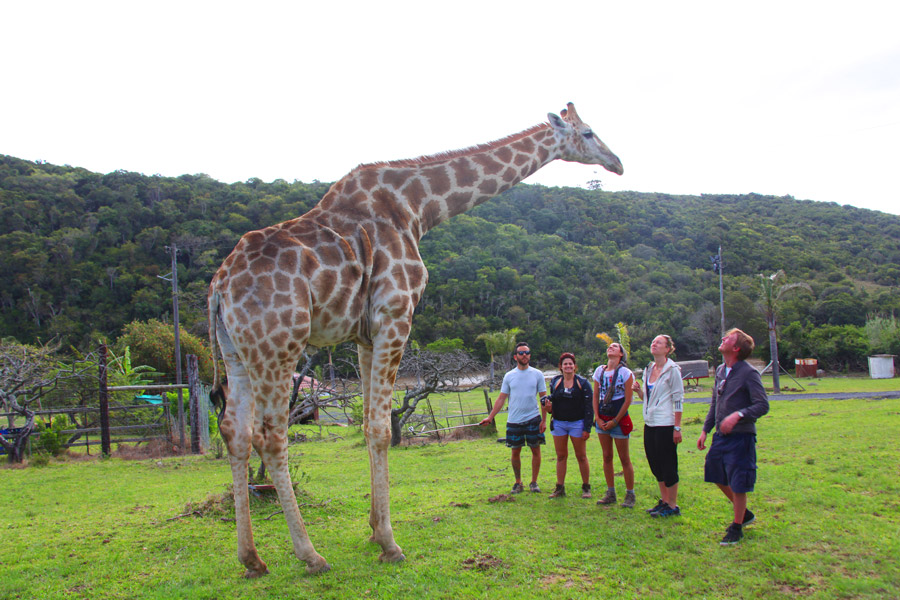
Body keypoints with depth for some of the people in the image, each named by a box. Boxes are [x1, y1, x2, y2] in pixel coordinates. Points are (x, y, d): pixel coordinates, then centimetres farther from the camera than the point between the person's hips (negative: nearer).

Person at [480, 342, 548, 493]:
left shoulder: (537, 374, 0)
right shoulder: (509, 376, 3)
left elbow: (543, 398, 1)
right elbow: (501, 398, 6)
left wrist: (544, 420, -5)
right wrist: (490, 417, -1)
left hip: (533, 418, -1)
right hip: (514, 420, 1)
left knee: (536, 450, 3)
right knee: (515, 452, 7)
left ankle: (534, 482, 16)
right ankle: (518, 483, 21)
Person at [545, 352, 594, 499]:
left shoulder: (582, 383, -3)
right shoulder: (555, 382, 7)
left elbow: (589, 407, -5)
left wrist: (587, 428, -11)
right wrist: (549, 407, -7)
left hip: (577, 423, -3)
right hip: (559, 423, 3)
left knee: (581, 456, 3)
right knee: (561, 456, 7)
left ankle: (586, 487, 14)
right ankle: (560, 488, 13)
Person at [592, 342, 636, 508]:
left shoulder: (625, 373, -7)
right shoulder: (600, 371, 7)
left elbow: (627, 401, -9)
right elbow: (595, 396, 10)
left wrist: (615, 421, -11)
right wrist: (597, 418, 0)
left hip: (619, 419, -5)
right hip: (602, 419, 5)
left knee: (624, 458, 0)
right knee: (607, 457, 9)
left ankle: (630, 495, 9)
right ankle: (610, 494, 19)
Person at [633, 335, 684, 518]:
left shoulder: (672, 370, -9)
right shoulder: (649, 369, 12)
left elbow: (678, 400, -11)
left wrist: (677, 428, -15)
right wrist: (639, 390, -3)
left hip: (666, 424, -8)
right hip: (650, 423, 8)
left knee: (668, 465, 0)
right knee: (655, 464, 14)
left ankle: (673, 506, 10)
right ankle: (664, 501, 27)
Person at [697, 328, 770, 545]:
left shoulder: (749, 373, -15)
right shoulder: (720, 370, 8)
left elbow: (763, 405, -19)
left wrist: (738, 415, -33)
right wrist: (705, 430, 15)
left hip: (741, 436, -8)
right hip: (721, 435, 8)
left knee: (738, 484, 1)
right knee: (718, 477, 18)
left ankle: (737, 528, 19)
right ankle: (744, 514, 38)